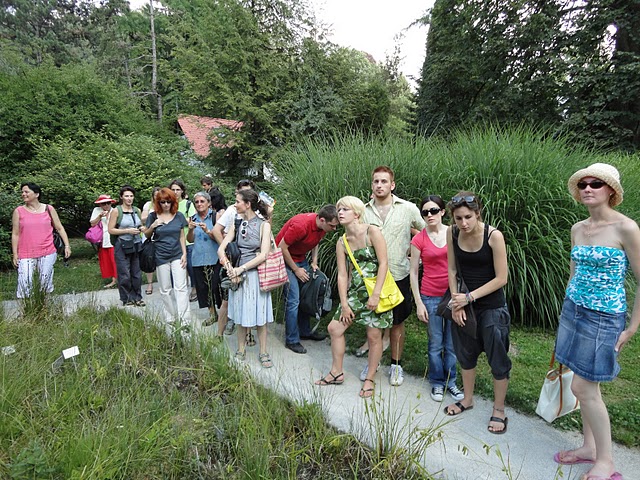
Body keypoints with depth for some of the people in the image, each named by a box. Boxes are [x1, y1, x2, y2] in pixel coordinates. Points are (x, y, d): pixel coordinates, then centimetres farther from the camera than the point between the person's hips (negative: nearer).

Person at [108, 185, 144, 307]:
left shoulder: (137, 210, 10)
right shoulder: (117, 211, -4)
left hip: (136, 245, 4)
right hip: (122, 246, -4)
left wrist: (141, 228, 2)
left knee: (137, 273, 7)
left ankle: (137, 297, 20)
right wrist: (127, 231, -14)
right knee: (124, 275, -1)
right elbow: (111, 230, -6)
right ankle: (126, 299, 13)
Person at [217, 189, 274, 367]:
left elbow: (263, 254, -13)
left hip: (256, 273, -3)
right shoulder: (237, 224, 5)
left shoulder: (263, 225, -5)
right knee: (241, 314, 9)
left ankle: (263, 352, 16)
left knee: (259, 314, 4)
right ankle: (241, 351, 23)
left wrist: (241, 268, -16)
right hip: (238, 274, 3)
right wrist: (229, 267, -16)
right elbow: (221, 249, 1)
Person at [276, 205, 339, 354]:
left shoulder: (322, 225, -8)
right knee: (293, 300, -9)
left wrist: (314, 262, 0)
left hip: (301, 259, 8)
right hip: (286, 259, -8)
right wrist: (296, 270, -16)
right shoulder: (300, 225, -32)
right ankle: (291, 341, 3)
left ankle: (305, 332, 26)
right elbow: (282, 247, -24)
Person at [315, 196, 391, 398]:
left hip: (376, 290, -6)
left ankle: (369, 379, 22)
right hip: (355, 291, 6)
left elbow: (383, 263, -13)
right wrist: (344, 304, -2)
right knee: (335, 327, 6)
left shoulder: (372, 232, -10)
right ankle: (336, 372, 24)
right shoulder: (342, 242, 5)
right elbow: (342, 274, 3)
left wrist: (376, 294, -18)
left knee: (374, 336, 3)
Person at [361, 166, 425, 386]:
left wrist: (413, 251, 0)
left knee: (397, 322, 11)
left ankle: (396, 365, 27)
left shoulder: (408, 209, -4)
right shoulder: (364, 211, 2)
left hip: (398, 275, -1)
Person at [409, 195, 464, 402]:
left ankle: (451, 381, 28)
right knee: (436, 343, 9)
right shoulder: (419, 240, -5)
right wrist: (419, 303, -4)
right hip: (431, 297, -1)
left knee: (453, 343, 11)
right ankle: (437, 382, 27)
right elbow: (413, 272, -1)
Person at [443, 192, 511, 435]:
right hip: (464, 302, 5)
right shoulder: (452, 233, -7)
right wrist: (456, 301, -7)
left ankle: (499, 410, 26)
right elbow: (452, 270, 2)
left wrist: (469, 297, -17)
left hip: (492, 305, -4)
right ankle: (467, 399, 39)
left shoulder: (494, 235, -19)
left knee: (497, 358, 5)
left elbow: (501, 278, -15)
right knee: (465, 352, 18)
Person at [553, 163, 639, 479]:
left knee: (583, 388, -2)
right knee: (587, 386, 15)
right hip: (573, 311, 6)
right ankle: (589, 447, 31)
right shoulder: (577, 229, 5)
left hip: (603, 318, -6)